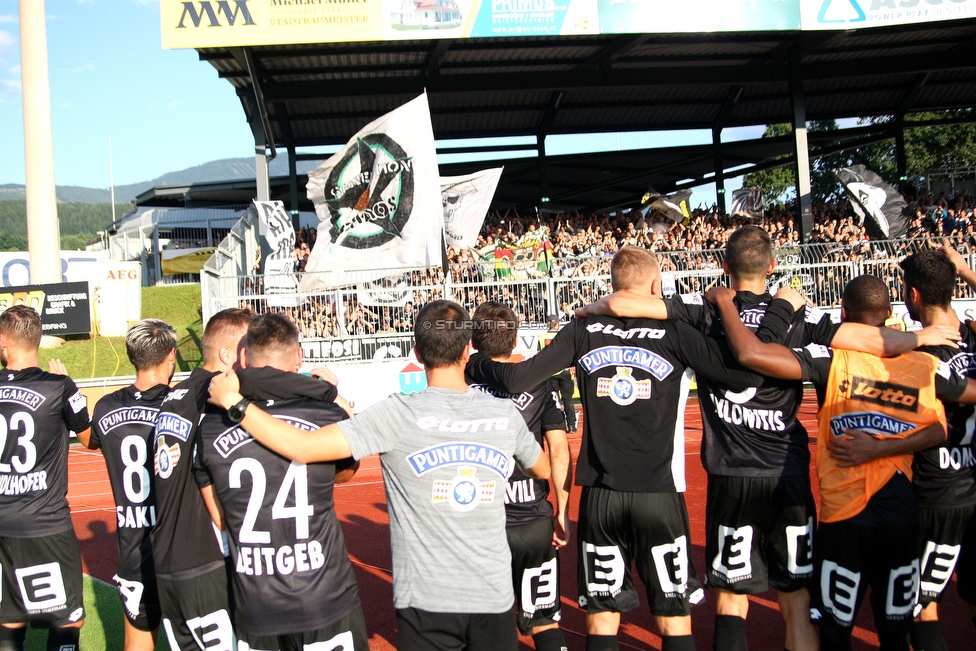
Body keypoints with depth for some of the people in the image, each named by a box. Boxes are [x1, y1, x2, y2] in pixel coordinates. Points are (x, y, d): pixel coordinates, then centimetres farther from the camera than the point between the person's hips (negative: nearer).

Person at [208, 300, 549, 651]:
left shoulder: (400, 414, -14)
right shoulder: (506, 414, -2)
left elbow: (303, 448, -20)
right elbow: (543, 470, 18)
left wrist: (233, 400, -8)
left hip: (426, 600, -3)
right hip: (495, 597, 3)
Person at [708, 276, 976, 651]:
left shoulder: (831, 360, -14)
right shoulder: (925, 367, -3)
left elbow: (750, 354, -23)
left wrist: (724, 300, -8)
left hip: (843, 516, -3)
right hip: (902, 517, 3)